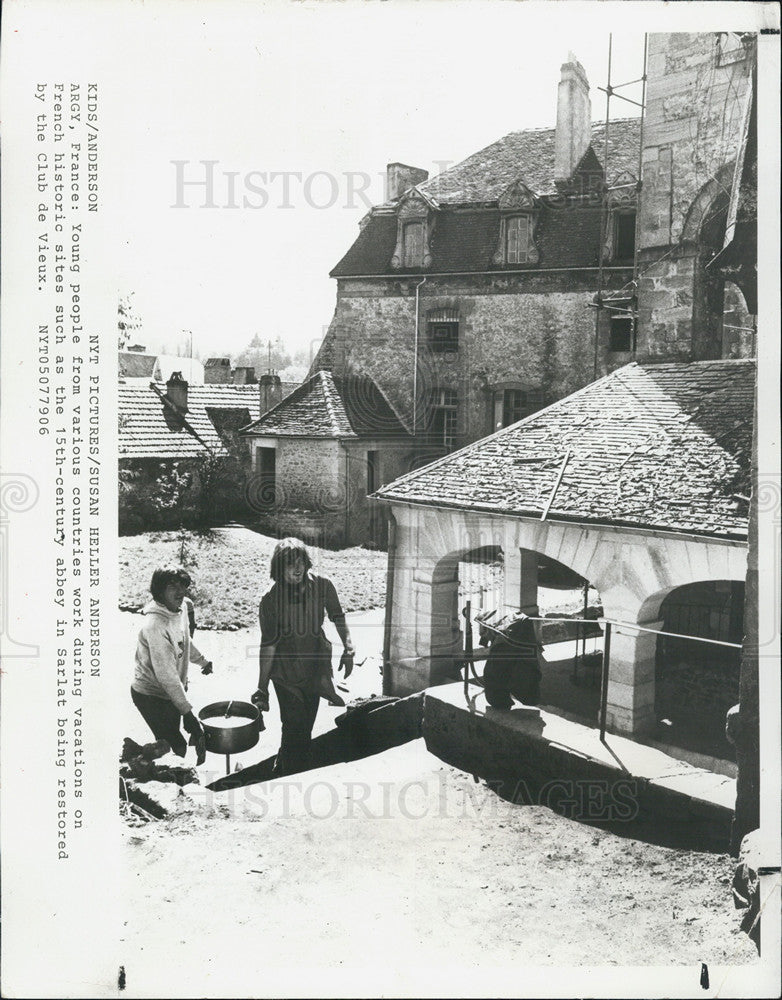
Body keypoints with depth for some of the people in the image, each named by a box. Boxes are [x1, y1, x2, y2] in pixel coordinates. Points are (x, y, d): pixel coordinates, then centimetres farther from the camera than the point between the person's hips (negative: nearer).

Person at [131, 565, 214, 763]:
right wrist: (187, 711, -30)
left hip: (173, 690, 8)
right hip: (152, 696, -8)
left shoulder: (181, 608, -2)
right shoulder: (155, 625, -29)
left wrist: (202, 660, 34)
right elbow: (166, 675, -30)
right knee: (178, 748, -7)